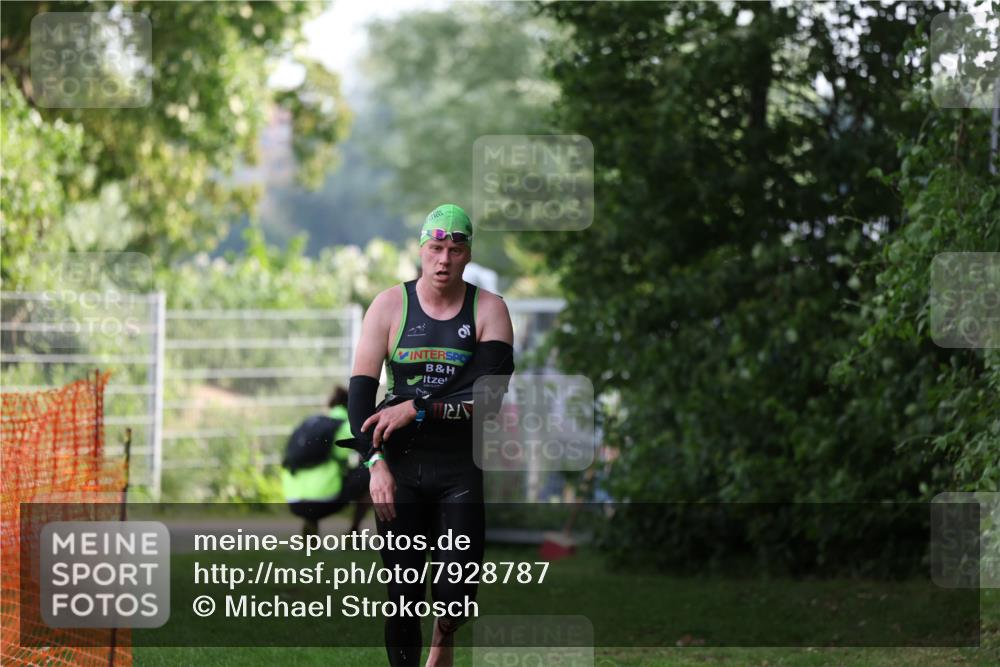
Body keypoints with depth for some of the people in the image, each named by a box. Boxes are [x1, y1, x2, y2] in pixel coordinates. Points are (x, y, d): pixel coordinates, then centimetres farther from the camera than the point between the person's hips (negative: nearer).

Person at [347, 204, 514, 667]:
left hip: (463, 467, -1)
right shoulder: (390, 305, 3)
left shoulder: (489, 310, 1)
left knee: (459, 581, -7)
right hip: (400, 463, 1)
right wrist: (376, 463, -11)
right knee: (402, 585, -2)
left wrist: (415, 410, -15)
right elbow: (360, 390, 0)